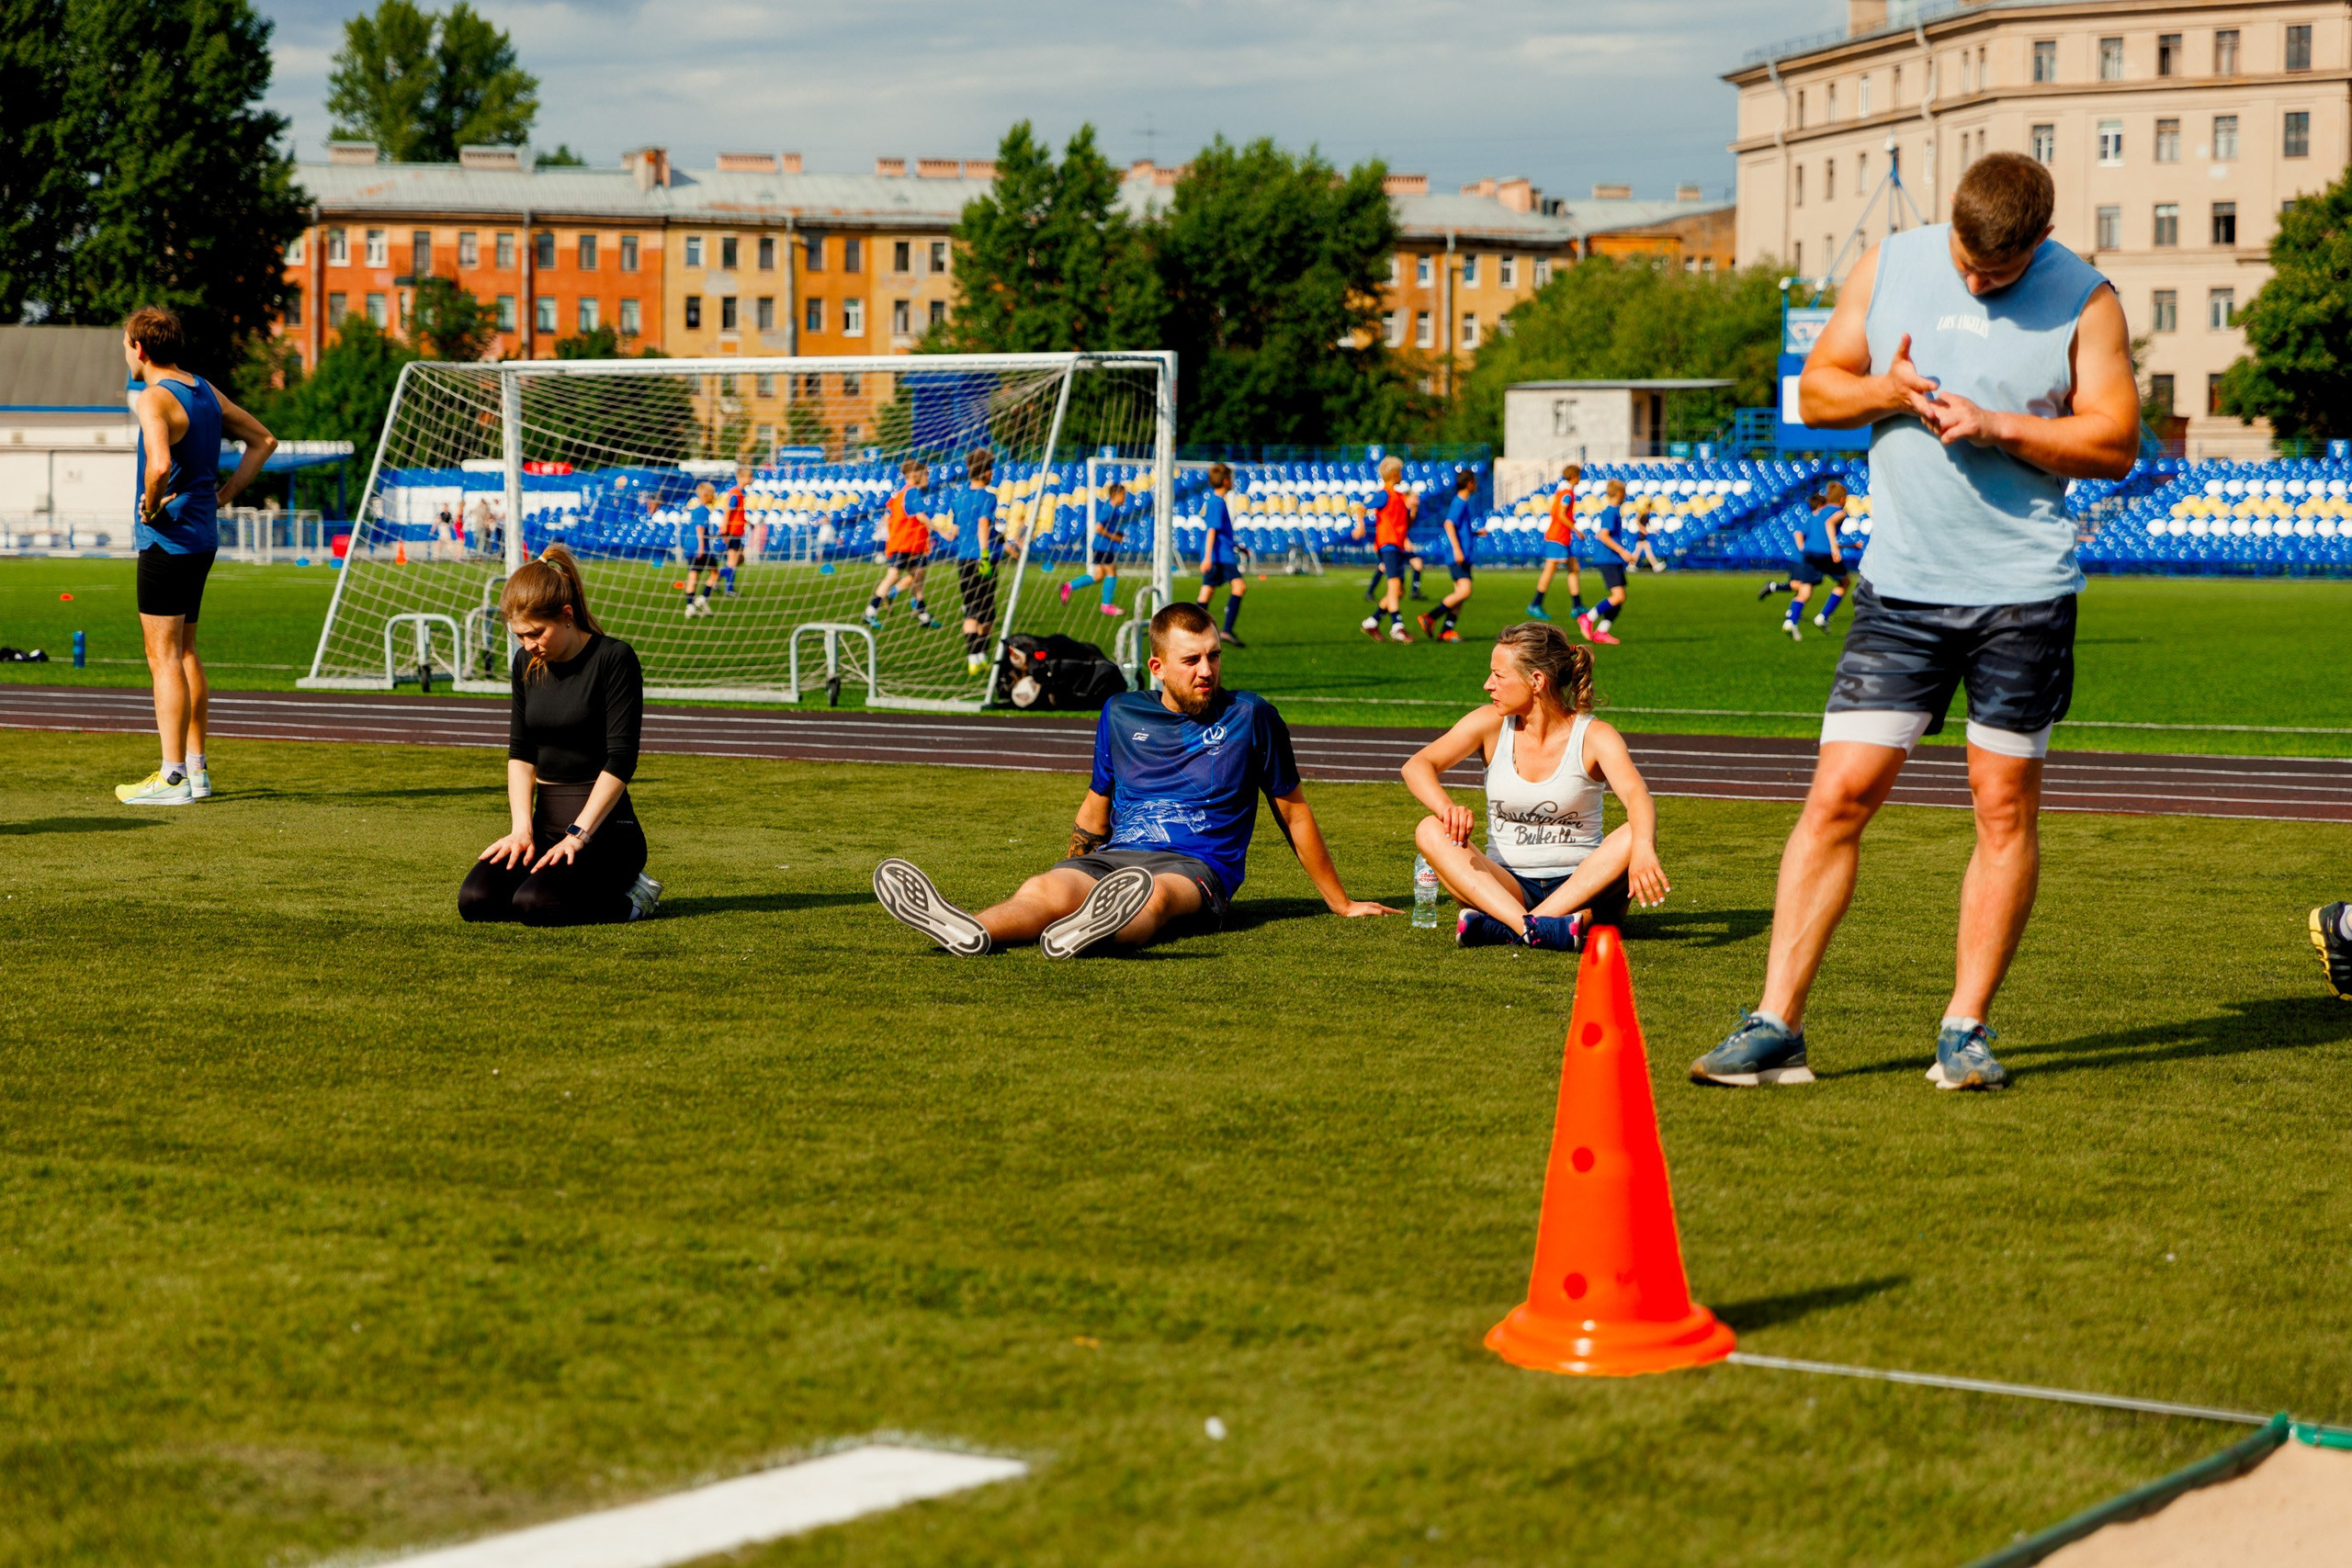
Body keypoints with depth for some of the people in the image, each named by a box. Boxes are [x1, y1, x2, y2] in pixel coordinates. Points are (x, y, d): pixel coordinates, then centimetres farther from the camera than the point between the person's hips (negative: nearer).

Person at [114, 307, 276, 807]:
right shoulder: (206, 392, 11)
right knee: (184, 652, 17)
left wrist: (150, 505, -16)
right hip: (202, 536, 9)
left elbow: (160, 463, -34)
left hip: (165, 538, -9)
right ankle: (196, 768, 20)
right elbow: (263, 439, 19)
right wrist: (225, 493, 13)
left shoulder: (154, 399, -16)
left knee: (164, 657, -6)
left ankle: (172, 778, -7)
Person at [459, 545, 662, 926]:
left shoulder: (614, 659, -12)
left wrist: (577, 836, -21)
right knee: (475, 901, -15)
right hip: (546, 822, 7)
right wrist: (521, 829, -6)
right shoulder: (527, 663, 8)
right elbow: (520, 752, 8)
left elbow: (620, 760, -16)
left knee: (535, 903, -30)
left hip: (603, 824, -7)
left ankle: (628, 896, -2)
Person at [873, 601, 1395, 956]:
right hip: (1115, 856, 3)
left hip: (1197, 866, -3)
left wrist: (1340, 902, 20)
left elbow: (1294, 812, 16)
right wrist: (1073, 874, 28)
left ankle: (1078, 934, -76)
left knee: (1155, 893, -42)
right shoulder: (1121, 714, 16)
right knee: (1044, 889, -33)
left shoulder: (1250, 717, 8)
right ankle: (971, 932, -66)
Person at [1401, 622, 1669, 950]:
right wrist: (1448, 808, -33)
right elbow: (1417, 766, -10)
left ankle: (1502, 926, -40)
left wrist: (1642, 850, -48)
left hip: (1580, 886, -2)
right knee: (1431, 832, -22)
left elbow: (1636, 794, -26)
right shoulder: (1491, 724, 0)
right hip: (1507, 885, 2)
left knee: (1634, 837, -30)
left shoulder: (1594, 736, -8)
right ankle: (1531, 927, -46)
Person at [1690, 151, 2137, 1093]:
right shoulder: (1888, 266, 5)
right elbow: (1815, 390, 11)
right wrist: (1883, 392, -10)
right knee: (1839, 793, -4)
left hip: (2024, 592, -1)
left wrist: (1995, 424, -16)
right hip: (1900, 583, 2)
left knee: (2005, 807, 2)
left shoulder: (2084, 301, -2)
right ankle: (1776, 1025, -1)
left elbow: (2115, 443, -5)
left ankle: (1965, 1030, 12)